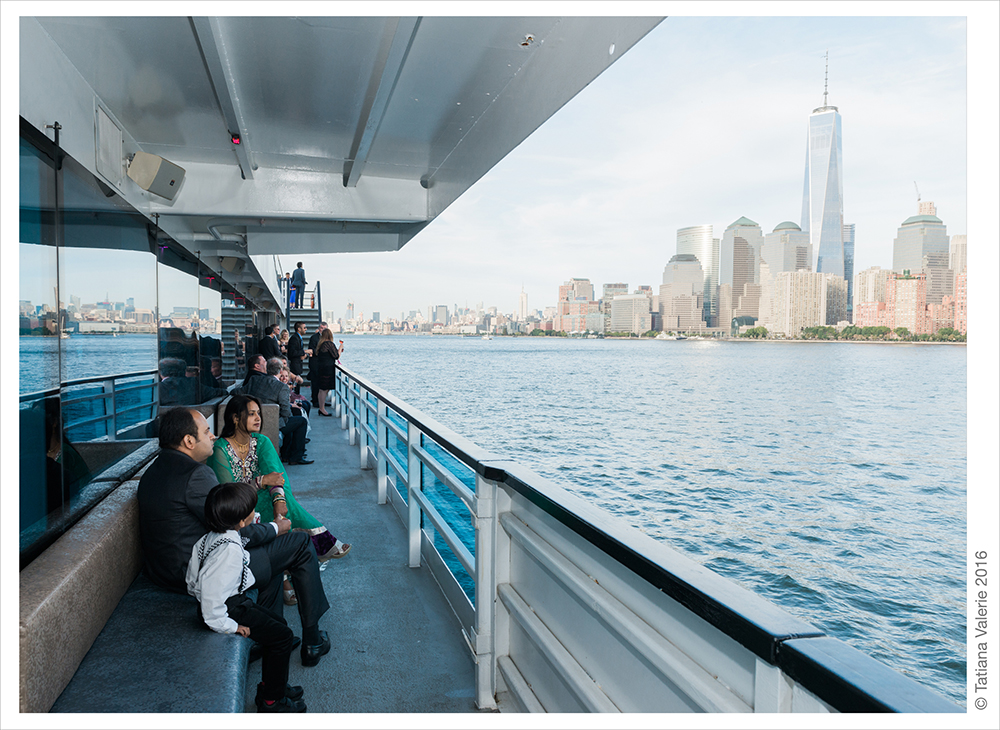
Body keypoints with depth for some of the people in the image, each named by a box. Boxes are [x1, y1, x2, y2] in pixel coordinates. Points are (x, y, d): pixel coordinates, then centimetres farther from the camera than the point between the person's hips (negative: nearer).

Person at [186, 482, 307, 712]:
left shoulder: (211, 537, -1)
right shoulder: (230, 549, -31)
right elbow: (212, 588, -34)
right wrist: (228, 626, -24)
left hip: (234, 600, 10)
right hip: (230, 607, -10)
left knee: (278, 624, 19)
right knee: (282, 636, -4)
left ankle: (270, 685, 32)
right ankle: (270, 701, 10)